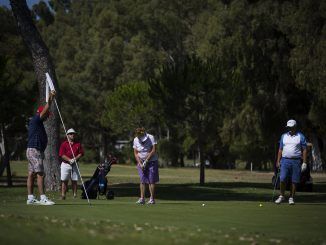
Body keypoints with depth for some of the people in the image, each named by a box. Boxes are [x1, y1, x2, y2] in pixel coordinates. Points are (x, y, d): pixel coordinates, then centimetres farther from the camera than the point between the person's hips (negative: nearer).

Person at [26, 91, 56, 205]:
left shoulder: (37, 122, 19)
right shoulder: (35, 120, -9)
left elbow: (46, 111, 30)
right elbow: (45, 110, -20)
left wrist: (51, 99, 29)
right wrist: (50, 99, -22)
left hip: (33, 151, 11)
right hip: (34, 150, -11)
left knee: (31, 174, 8)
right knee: (40, 174, -14)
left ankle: (30, 198, 8)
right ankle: (42, 198, -18)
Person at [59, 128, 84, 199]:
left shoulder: (78, 144, 11)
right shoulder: (64, 144, 3)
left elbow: (81, 153, 6)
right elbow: (61, 154, -5)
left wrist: (75, 159, -11)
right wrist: (69, 160, -17)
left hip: (74, 165, 3)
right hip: (65, 164, -2)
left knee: (74, 181, 3)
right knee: (64, 181, -4)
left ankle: (75, 196, 7)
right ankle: (63, 196, -3)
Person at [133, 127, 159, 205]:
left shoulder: (151, 138, -12)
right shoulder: (135, 140, -2)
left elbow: (153, 150, -16)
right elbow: (136, 153, 1)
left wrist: (146, 161, -20)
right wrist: (140, 163, -11)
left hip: (151, 161, -3)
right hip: (141, 162, 3)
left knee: (151, 180, -5)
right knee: (142, 180, -5)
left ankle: (152, 199, -5)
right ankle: (142, 198, -8)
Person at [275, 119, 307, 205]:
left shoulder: (301, 137, 3)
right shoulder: (284, 136, 12)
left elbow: (304, 150, 2)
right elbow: (280, 149, 15)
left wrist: (304, 163, -5)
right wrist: (278, 161, 7)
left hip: (296, 161, -2)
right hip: (285, 160, 2)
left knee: (294, 181, 0)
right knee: (282, 179, -6)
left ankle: (291, 198, 9)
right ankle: (281, 196, 9)